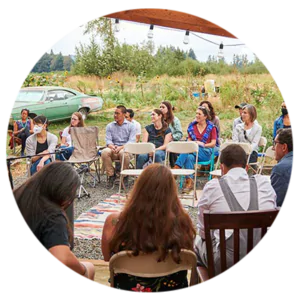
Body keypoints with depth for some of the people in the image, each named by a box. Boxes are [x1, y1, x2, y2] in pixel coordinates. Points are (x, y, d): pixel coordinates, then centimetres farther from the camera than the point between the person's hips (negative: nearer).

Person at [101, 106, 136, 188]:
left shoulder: (131, 126, 6)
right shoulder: (110, 126, 15)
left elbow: (131, 141, -5)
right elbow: (108, 140, 4)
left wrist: (121, 147, -23)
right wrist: (112, 146, -20)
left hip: (125, 149, -2)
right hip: (113, 150, 2)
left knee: (123, 153, -38)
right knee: (104, 152, -31)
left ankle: (124, 175, -14)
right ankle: (111, 175, -15)